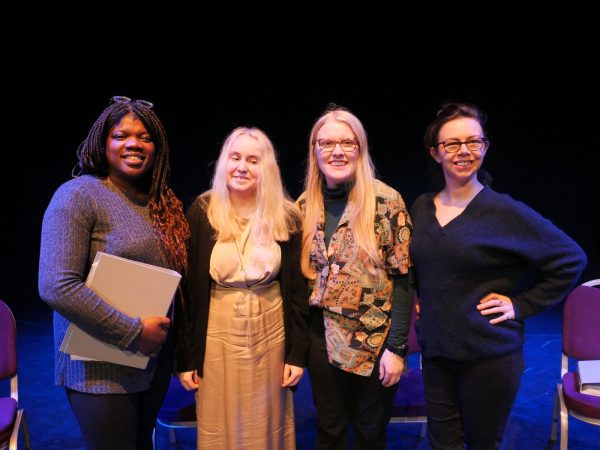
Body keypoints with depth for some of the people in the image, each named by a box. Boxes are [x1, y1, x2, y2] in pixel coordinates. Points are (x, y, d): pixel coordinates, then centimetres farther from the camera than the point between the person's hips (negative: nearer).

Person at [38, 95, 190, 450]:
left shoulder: (163, 201, 7)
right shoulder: (79, 196, -14)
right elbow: (56, 286, -23)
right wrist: (133, 333, -21)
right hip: (103, 369, -6)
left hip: (156, 360, 7)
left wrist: (163, 334, 1)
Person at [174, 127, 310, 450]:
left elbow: (296, 289, 0)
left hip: (270, 335, 1)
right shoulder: (202, 213, -7)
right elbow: (186, 289, -5)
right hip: (218, 336, -1)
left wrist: (298, 352, -2)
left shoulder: (285, 217, -3)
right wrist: (185, 357, -4)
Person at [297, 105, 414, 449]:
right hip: (322, 337, 4)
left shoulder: (386, 201, -12)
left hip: (374, 340, -3)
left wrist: (397, 347, -13)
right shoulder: (306, 205, 1)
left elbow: (403, 279, -11)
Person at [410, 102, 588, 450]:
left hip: (490, 355, -4)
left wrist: (521, 305, -10)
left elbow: (570, 259, -7)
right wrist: (422, 302, 7)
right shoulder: (421, 208, 3)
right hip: (435, 352, 4)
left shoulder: (505, 211, -12)